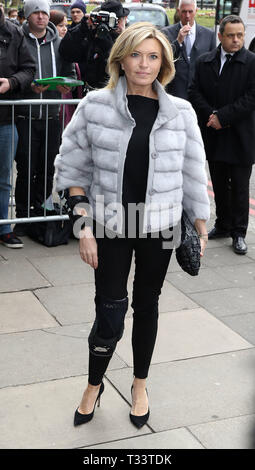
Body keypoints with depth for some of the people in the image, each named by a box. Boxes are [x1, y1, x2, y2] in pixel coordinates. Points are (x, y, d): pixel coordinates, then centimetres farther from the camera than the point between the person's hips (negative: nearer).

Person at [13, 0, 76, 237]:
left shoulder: (59, 43, 11)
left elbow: (70, 73, 14)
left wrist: (66, 84, -8)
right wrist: (29, 86, -21)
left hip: (52, 117, 4)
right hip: (26, 117, -4)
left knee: (47, 170, 9)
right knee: (26, 170, -1)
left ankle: (39, 213, 23)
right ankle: (22, 218, 10)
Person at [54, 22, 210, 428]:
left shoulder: (180, 112, -3)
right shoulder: (95, 105, -6)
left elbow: (194, 177, 4)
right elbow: (73, 169, -2)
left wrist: (200, 230, 6)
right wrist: (84, 227, -7)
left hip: (159, 227, 2)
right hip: (111, 226, -1)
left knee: (147, 305, 15)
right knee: (110, 314, 0)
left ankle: (140, 385, 37)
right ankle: (94, 386, 29)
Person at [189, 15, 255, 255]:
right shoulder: (204, 62, 6)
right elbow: (195, 92, 4)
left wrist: (223, 116, -17)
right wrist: (210, 115, -12)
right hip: (214, 136, 4)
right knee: (219, 185, 15)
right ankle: (223, 225, 29)